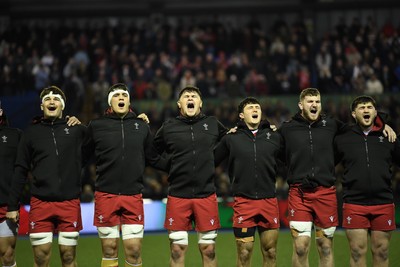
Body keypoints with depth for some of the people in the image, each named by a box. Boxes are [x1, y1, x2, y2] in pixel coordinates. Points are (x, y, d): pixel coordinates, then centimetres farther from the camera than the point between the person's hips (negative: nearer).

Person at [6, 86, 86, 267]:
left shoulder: (76, 129, 6)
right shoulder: (31, 132, 8)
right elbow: (20, 171, 8)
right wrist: (13, 205, 5)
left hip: (70, 203, 0)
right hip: (40, 204, 0)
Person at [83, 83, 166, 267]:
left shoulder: (141, 126, 8)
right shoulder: (96, 126, 2)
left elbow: (154, 159, 16)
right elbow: (83, 154, 13)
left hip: (133, 197, 1)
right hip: (105, 195, -1)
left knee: (134, 250, -1)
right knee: (109, 250, 5)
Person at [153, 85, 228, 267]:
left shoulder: (213, 124, 7)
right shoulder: (169, 127, 4)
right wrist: (170, 169, 7)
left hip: (206, 196, 1)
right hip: (178, 196, -1)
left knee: (209, 250, 5)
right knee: (177, 250, 1)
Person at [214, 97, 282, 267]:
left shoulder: (274, 137, 7)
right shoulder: (231, 139, 2)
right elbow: (212, 161, 9)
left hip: (269, 201, 2)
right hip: (244, 202, -2)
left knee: (270, 252, 8)